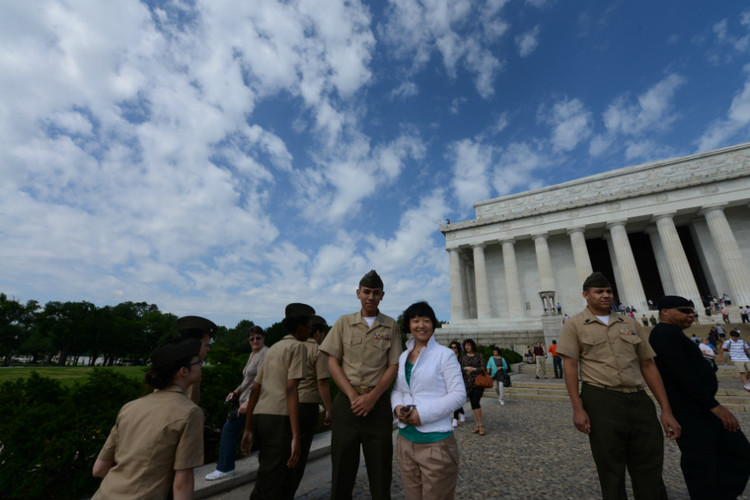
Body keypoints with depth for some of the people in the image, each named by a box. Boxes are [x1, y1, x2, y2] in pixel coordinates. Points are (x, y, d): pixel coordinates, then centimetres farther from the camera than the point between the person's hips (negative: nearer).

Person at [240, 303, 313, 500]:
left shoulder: (273, 348, 20)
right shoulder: (297, 347, -4)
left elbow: (255, 390, 18)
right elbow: (291, 390, -14)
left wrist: (248, 429, 22)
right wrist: (296, 437, -15)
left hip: (259, 416, 8)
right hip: (279, 418, -8)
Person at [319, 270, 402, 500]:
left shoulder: (391, 326, 4)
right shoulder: (344, 322, 4)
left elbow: (393, 366, 0)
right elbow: (332, 362, 0)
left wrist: (372, 397, -12)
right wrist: (352, 395, -10)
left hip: (378, 401, 0)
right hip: (346, 400, 0)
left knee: (380, 470, 8)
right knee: (342, 468, 9)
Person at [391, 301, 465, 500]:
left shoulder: (444, 354, -9)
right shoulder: (403, 356, 7)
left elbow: (458, 394, -12)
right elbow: (397, 389, 13)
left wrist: (423, 413, -19)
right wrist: (397, 407, -9)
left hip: (436, 442, -5)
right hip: (405, 441, 5)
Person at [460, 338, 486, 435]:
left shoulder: (479, 355, 3)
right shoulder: (463, 357, 11)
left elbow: (483, 368, -2)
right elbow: (460, 368, 9)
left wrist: (473, 369, -10)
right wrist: (466, 369, -10)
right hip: (468, 383, 3)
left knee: (475, 402, -12)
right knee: (473, 403, 5)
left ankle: (480, 425, 0)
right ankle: (477, 425, 14)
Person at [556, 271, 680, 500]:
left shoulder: (630, 324, 12)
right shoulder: (574, 325, -1)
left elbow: (648, 365, 12)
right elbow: (570, 366, -6)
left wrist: (666, 410, 7)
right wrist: (577, 408, -13)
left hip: (639, 401, 4)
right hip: (601, 402, -4)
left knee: (650, 472, 11)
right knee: (611, 472, 8)